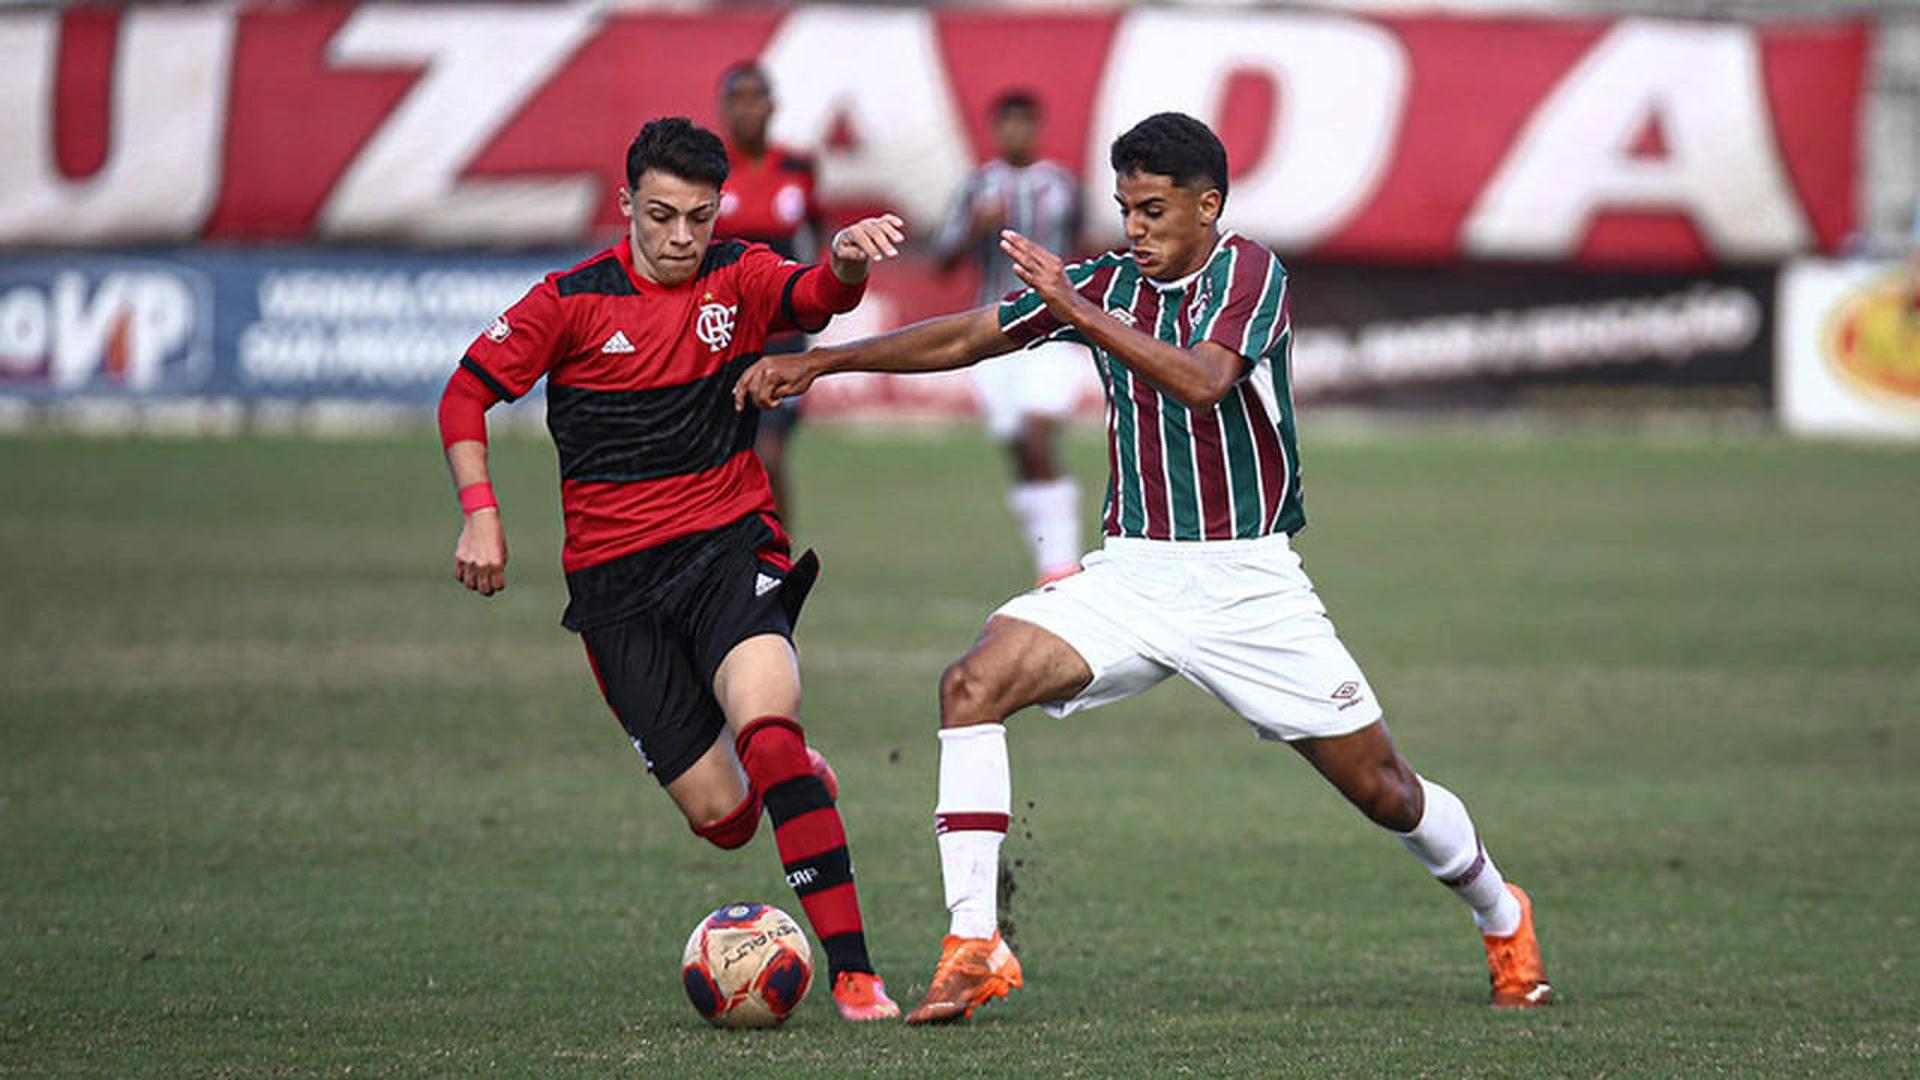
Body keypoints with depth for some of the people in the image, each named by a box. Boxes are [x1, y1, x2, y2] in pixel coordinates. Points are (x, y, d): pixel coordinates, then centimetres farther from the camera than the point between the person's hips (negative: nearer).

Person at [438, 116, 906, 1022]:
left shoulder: (738, 278, 2)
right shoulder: (573, 300, -1)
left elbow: (813, 298, -19)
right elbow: (467, 394, 6)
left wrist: (847, 261, -42)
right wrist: (481, 514, -6)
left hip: (728, 546, 0)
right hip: (615, 577, 0)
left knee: (765, 727, -29)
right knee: (719, 815, -4)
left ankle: (854, 975, -29)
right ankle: (800, 779, 37)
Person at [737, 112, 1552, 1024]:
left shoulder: (1248, 272, -10)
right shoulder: (1108, 282, 5)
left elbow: (1203, 380, -28)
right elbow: (964, 338, 11)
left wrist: (1079, 313, -32)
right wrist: (820, 361, 7)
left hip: (1248, 581, -4)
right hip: (1132, 571, 4)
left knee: (1380, 788, 2)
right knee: (976, 683, -20)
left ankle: (1502, 920, 33)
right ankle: (972, 947, -20)